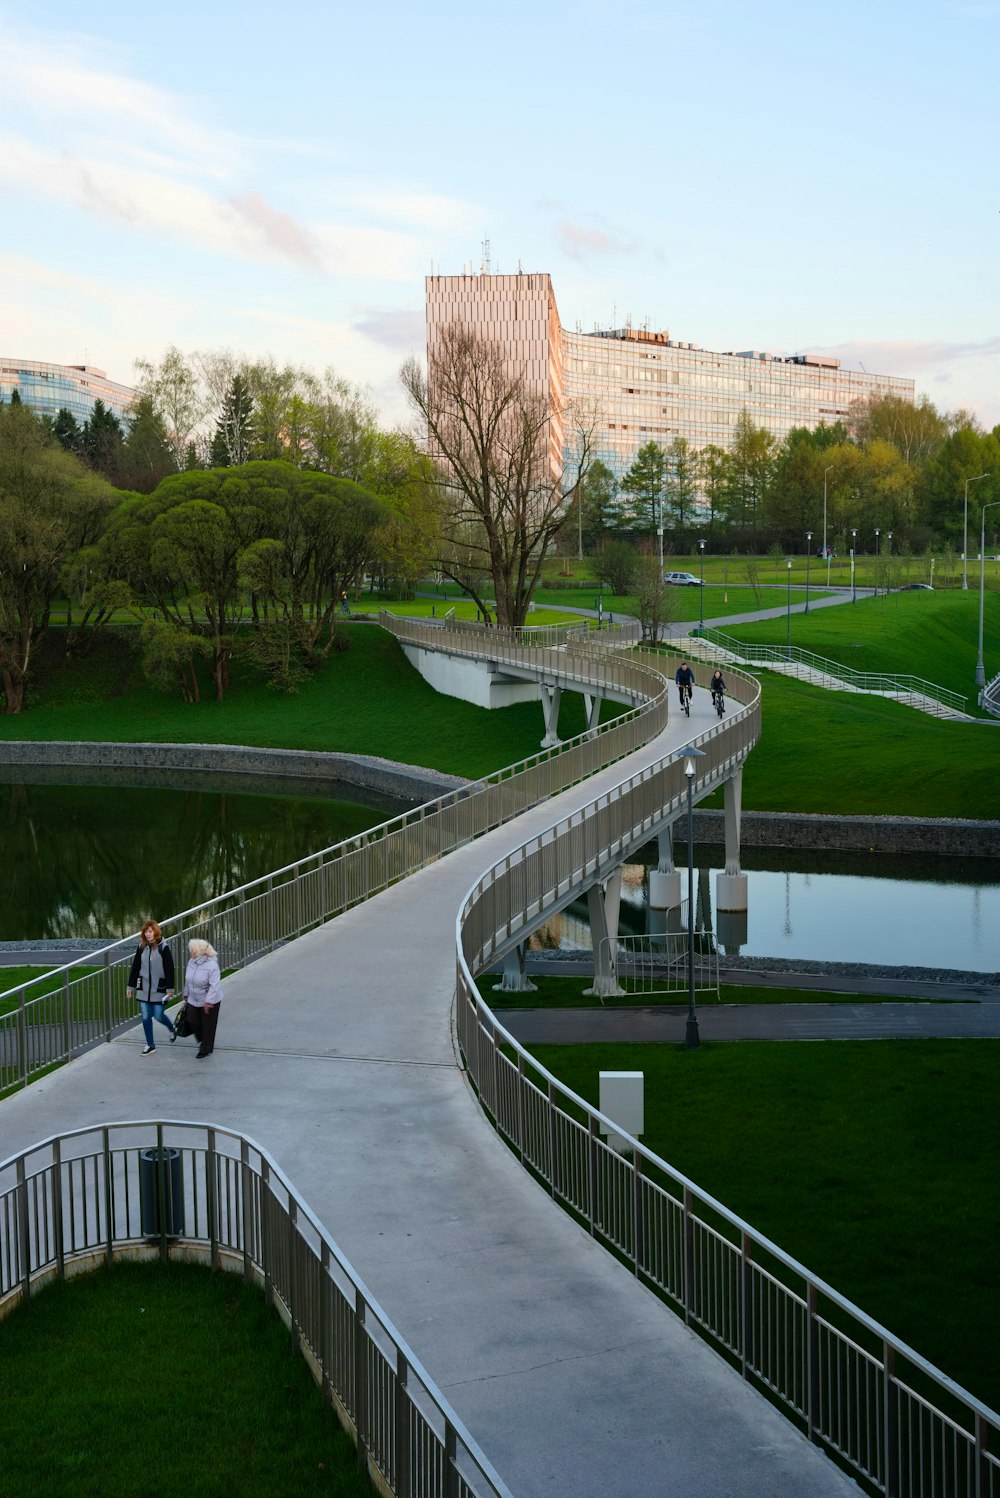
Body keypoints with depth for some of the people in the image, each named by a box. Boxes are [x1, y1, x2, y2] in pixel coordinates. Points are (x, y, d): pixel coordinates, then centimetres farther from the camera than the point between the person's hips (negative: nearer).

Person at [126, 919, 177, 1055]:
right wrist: (131, 986, 9)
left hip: (159, 988, -4)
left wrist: (170, 988, -14)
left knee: (158, 1015, 0)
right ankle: (150, 1045, 16)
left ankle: (172, 1030, 31)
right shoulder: (141, 948, 3)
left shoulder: (163, 948, -10)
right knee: (146, 1017, 5)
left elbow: (169, 969, -11)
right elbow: (135, 967, 9)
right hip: (144, 989, 4)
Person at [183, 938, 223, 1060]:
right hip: (194, 1000, 6)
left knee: (208, 1026, 6)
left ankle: (206, 1049, 22)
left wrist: (208, 1002, -28)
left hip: (209, 1002, -6)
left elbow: (214, 985, -26)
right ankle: (203, 1041, 35)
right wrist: (186, 994, 18)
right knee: (192, 1021, 8)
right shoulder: (191, 962, -2)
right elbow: (188, 980, 12)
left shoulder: (212, 965, -25)